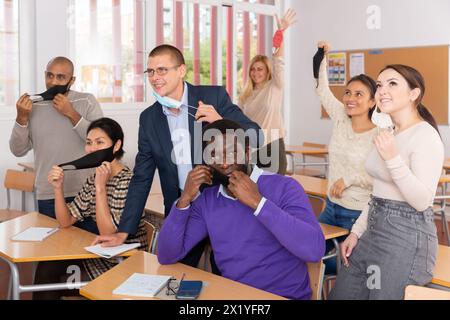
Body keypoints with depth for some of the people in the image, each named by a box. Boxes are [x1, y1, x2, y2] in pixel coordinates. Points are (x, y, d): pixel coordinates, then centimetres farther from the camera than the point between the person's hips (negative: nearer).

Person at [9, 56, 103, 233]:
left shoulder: (87, 102, -1)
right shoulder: (32, 106, 6)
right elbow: (18, 151, 4)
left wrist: (71, 113, -15)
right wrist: (22, 117, -10)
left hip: (85, 193, -2)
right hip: (47, 196, 2)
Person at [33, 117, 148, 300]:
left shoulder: (128, 181, -20)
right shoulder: (94, 178, 5)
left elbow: (108, 234, -22)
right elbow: (66, 222, 4)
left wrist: (101, 188, -28)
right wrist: (58, 188, -11)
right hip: (102, 256, 7)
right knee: (47, 267, -3)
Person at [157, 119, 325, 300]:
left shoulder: (284, 187, -10)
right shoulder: (207, 200, 5)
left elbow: (315, 250, -23)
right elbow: (167, 256, 1)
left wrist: (257, 202, -23)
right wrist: (185, 199, -9)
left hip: (285, 296, -2)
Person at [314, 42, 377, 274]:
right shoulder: (341, 120, 0)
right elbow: (322, 90, 11)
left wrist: (350, 179, -20)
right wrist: (321, 59, 5)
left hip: (358, 214, -7)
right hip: (332, 207, 7)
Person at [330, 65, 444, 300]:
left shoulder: (425, 135, -14)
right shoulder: (389, 134, 14)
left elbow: (422, 201, -21)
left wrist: (393, 159, -29)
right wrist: (356, 232, 14)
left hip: (406, 238, -9)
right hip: (375, 230, 9)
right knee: (339, 295, 12)